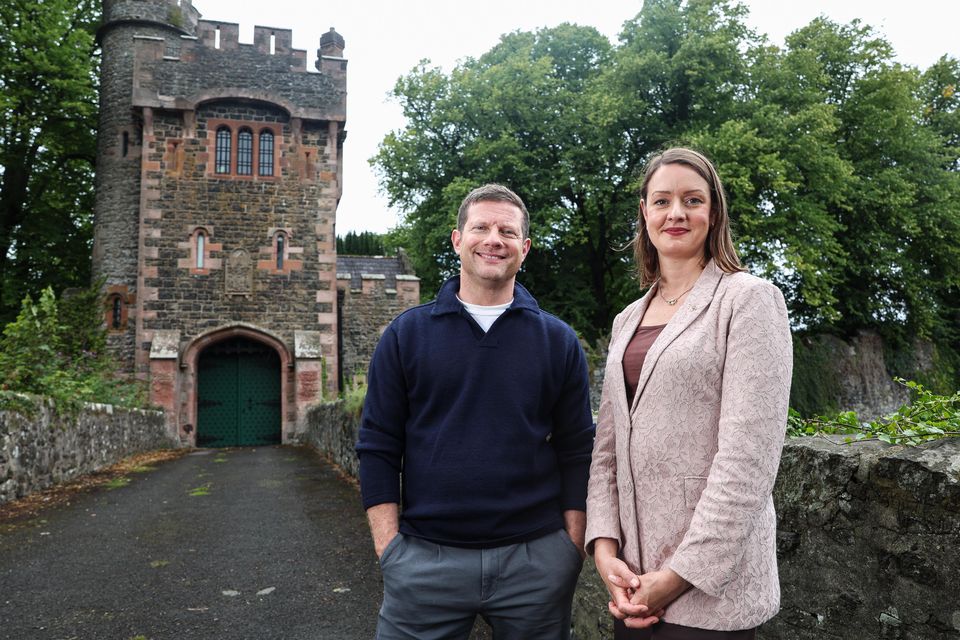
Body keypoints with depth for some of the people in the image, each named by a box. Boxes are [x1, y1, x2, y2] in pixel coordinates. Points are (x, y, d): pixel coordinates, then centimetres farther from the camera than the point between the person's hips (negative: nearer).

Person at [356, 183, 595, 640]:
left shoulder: (558, 340, 4)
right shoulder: (406, 334, 2)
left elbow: (576, 452, 4)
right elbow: (378, 448, 1)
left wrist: (572, 549, -1)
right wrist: (389, 550, -5)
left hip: (536, 558, 1)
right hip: (424, 559, 0)